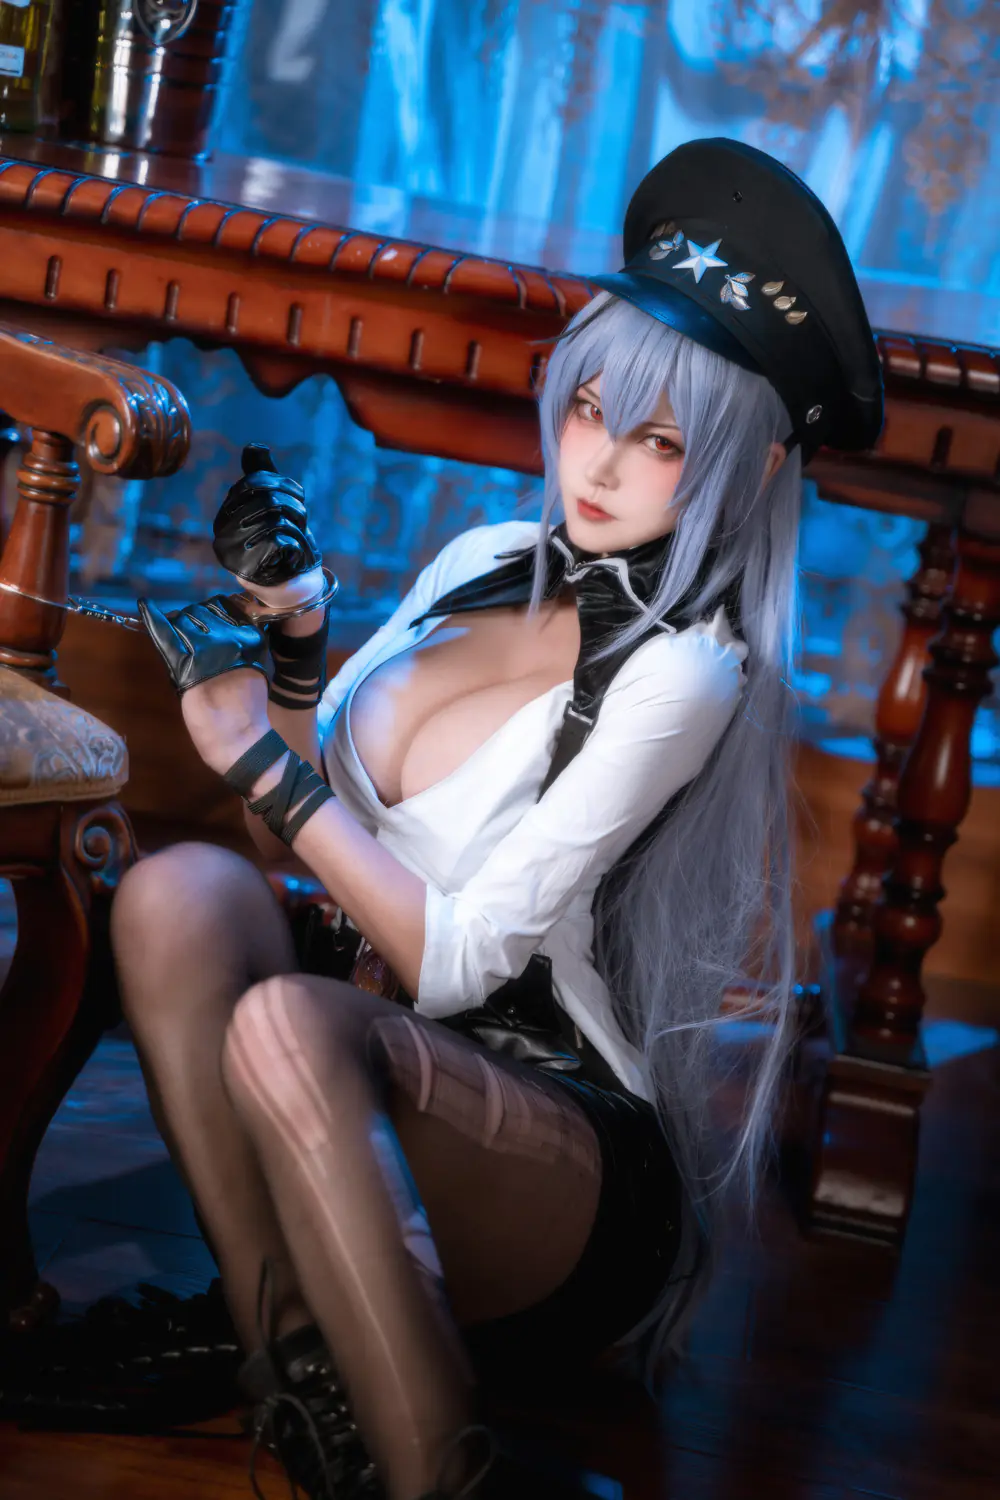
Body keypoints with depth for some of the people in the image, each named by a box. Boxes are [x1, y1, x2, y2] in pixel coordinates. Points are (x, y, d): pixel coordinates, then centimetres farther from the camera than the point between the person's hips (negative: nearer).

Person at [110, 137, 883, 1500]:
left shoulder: (683, 675, -13)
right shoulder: (489, 563, 9)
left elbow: (454, 961, -17)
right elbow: (312, 827, 15)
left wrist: (269, 765, -14)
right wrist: (291, 636, 0)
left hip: (547, 1107, -7)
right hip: (363, 1049, 7)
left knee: (287, 1027, -37)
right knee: (184, 889, -22)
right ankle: (292, 1373, -20)